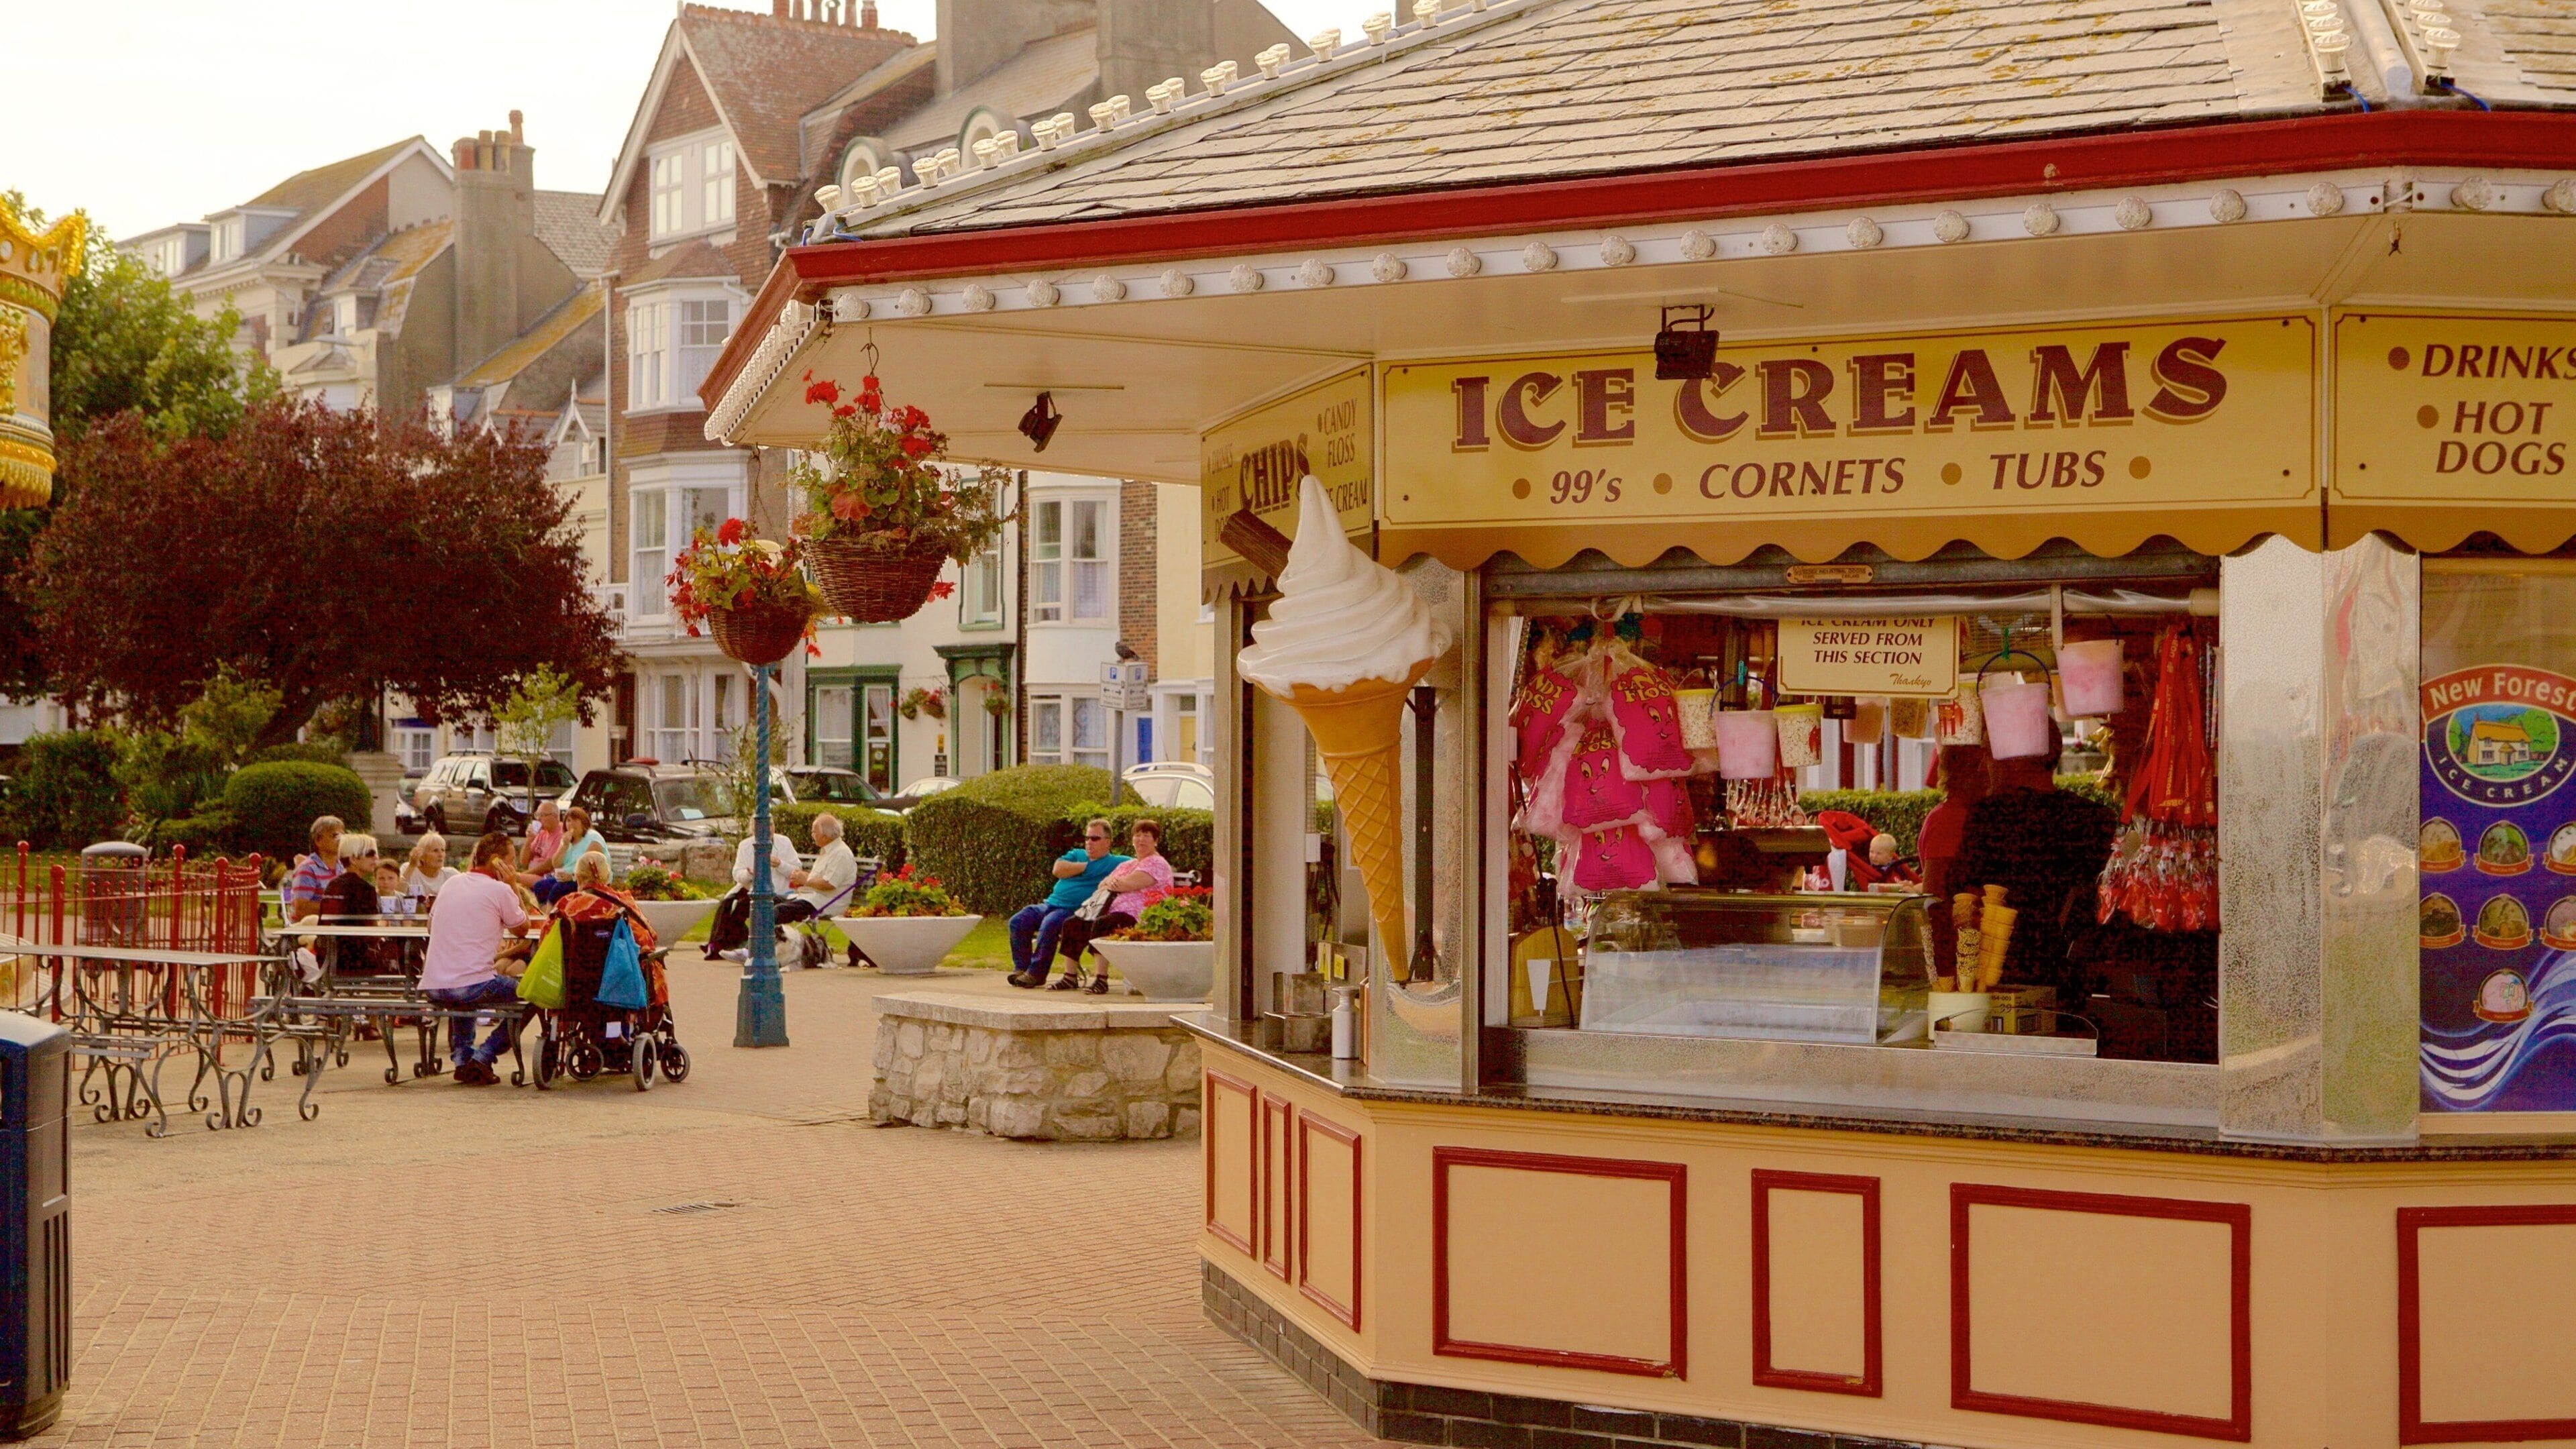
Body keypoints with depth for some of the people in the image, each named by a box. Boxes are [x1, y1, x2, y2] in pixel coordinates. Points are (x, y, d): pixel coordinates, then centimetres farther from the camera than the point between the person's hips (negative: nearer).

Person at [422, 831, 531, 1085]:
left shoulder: (452, 883, 14)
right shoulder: (500, 889, -5)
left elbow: (431, 926, 27)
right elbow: (523, 927, 8)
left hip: (431, 987, 7)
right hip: (472, 985, -7)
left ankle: (461, 1059, 27)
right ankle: (482, 1058, 1)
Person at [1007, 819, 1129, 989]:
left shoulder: (1114, 863, 7)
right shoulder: (1077, 855, 23)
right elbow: (1058, 869, 4)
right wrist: (1086, 866, 0)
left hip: (1075, 911, -6)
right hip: (1051, 903, 6)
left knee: (1050, 924, -35)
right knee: (1018, 921, -13)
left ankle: (1036, 973, -25)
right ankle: (1021, 968, -7)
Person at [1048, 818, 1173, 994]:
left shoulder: (1157, 864, -3)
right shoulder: (1128, 864, 27)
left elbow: (1128, 884, -15)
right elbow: (1103, 885, 21)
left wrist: (1108, 882, 3)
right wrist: (1109, 882, -3)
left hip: (1136, 916, -9)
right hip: (1114, 911, 9)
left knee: (1102, 925, -37)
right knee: (1072, 925, -6)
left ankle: (1101, 979, -36)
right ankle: (1070, 977, -5)